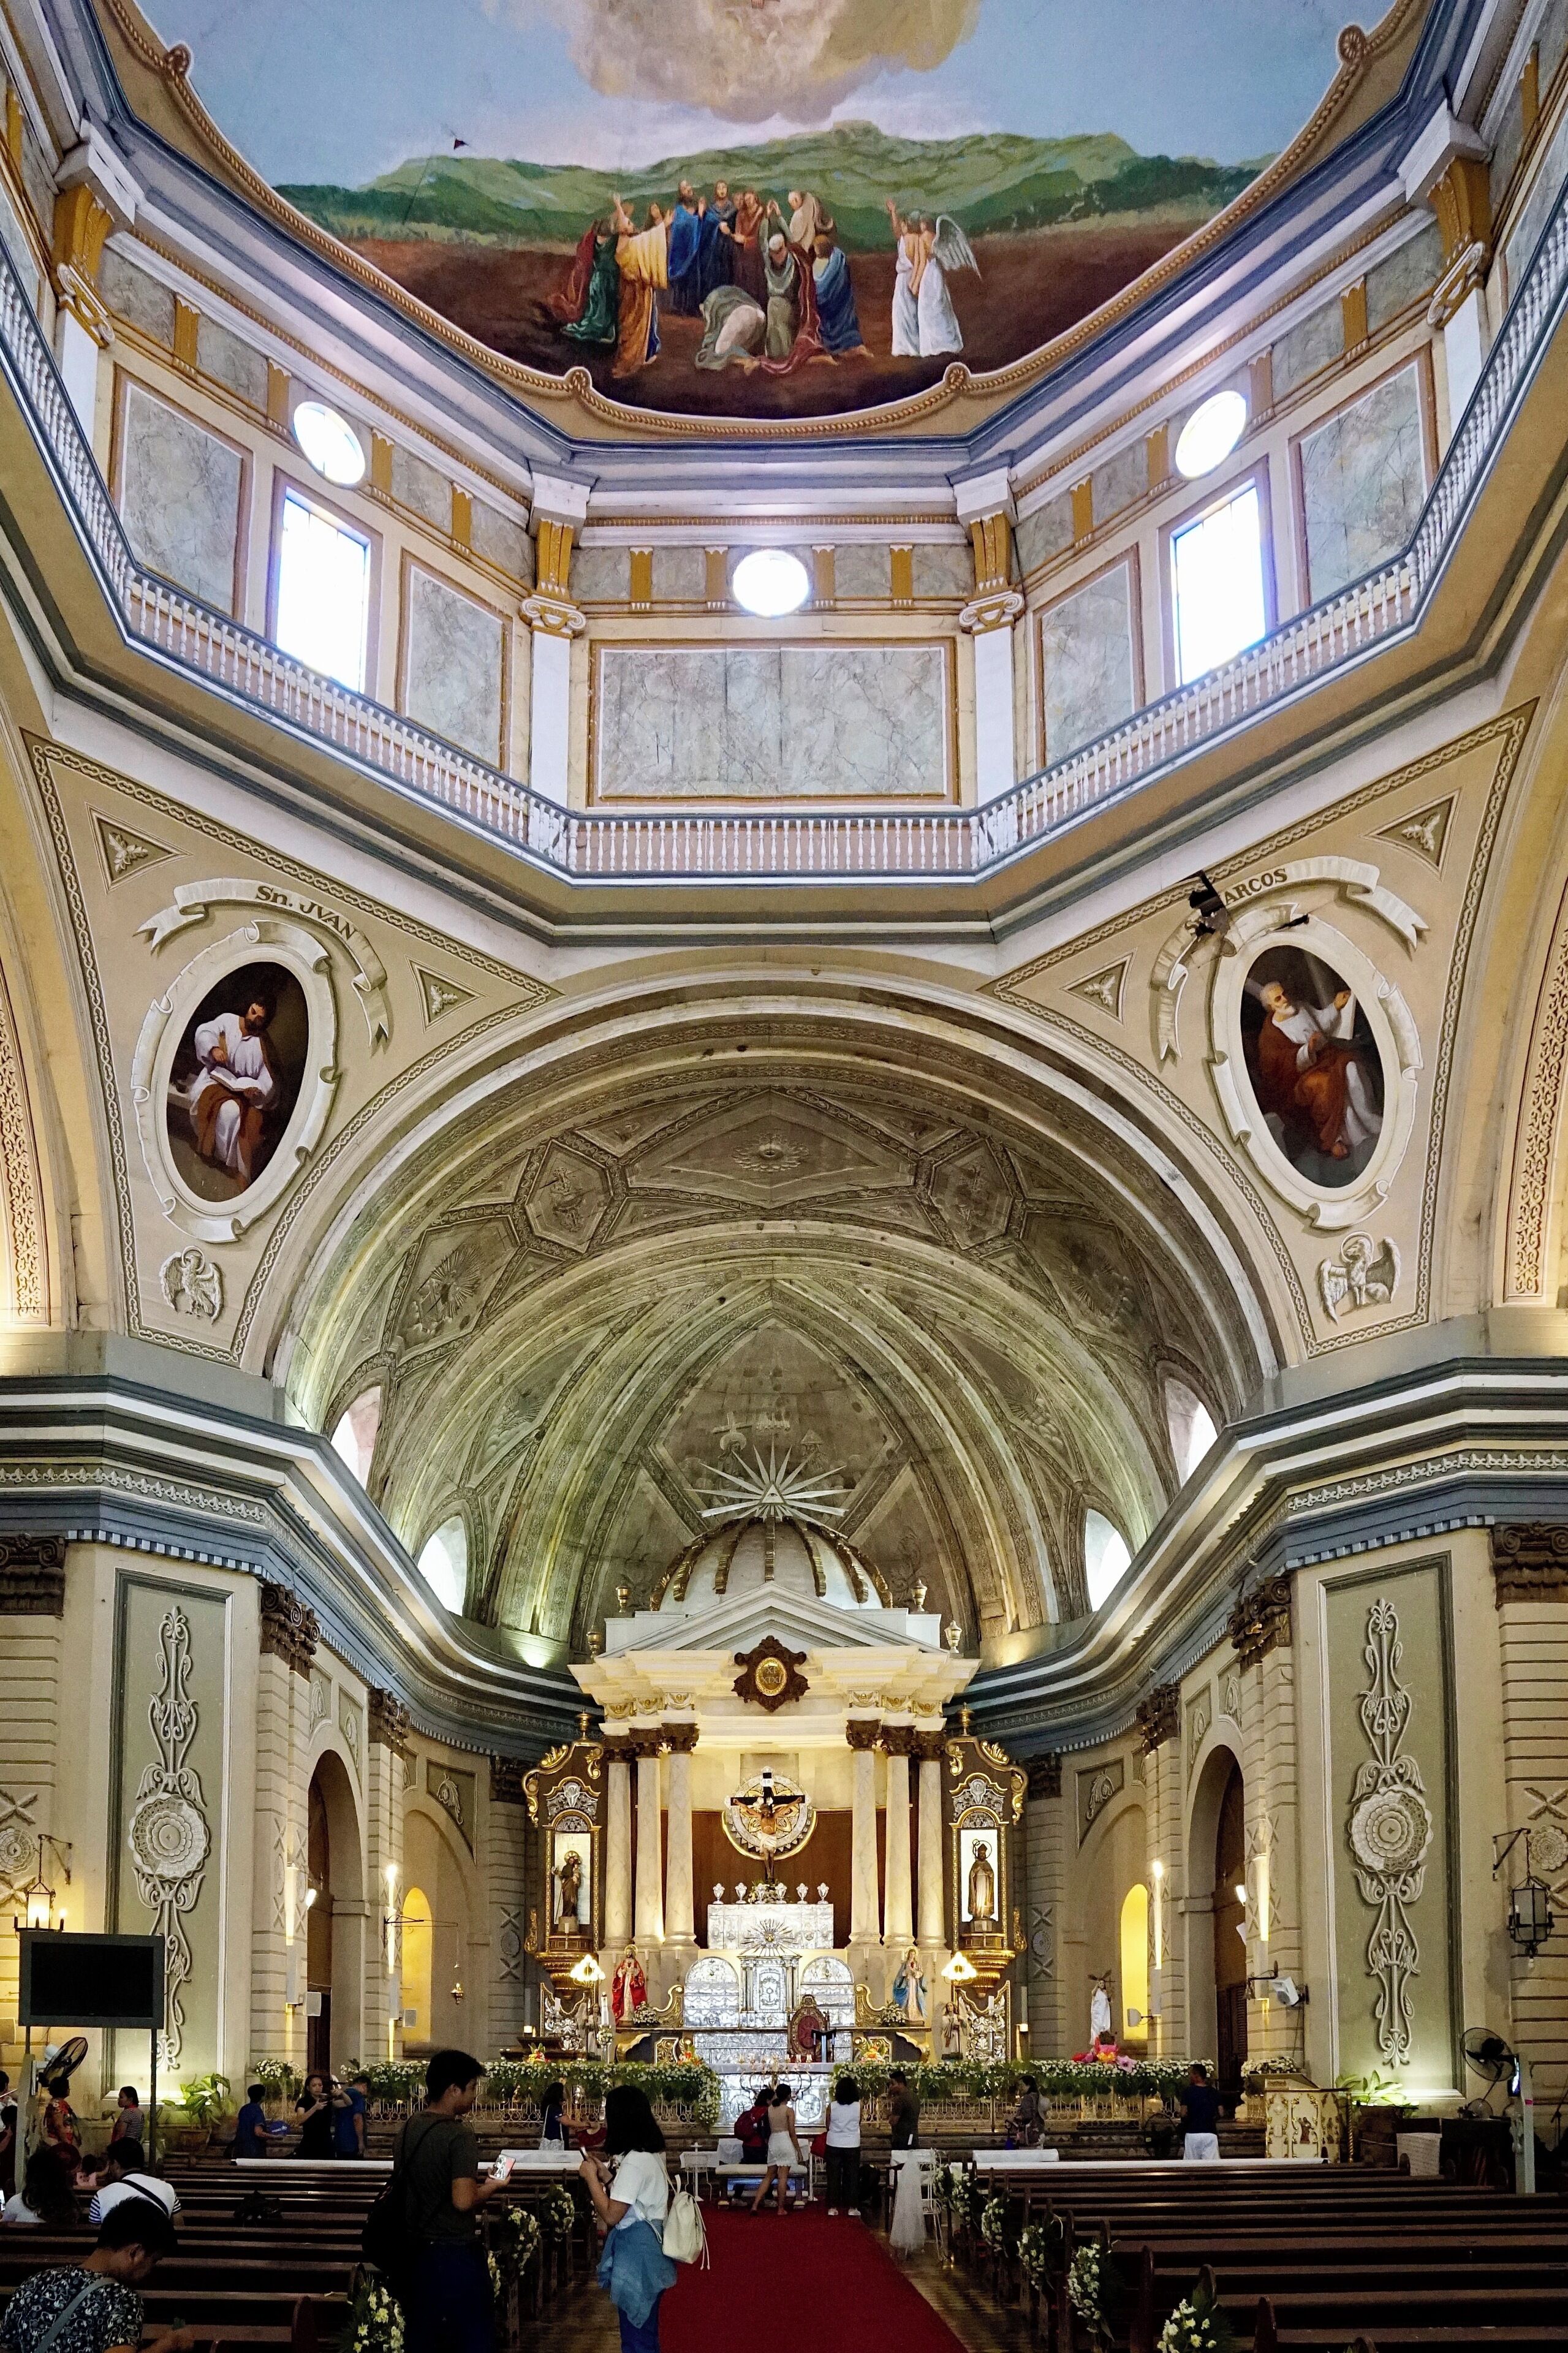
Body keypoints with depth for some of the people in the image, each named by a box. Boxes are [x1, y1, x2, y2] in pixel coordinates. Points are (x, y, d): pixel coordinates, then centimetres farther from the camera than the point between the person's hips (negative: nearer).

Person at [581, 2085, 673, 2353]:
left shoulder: (634, 2161, -22)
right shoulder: (650, 2154, 9)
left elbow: (611, 2216, -22)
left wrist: (591, 2178, -13)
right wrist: (607, 2177, 9)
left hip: (635, 2253, -10)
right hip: (646, 2248, 10)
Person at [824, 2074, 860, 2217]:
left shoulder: (832, 2106, -9)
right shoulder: (858, 2106, -9)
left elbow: (828, 2126, 1)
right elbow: (859, 2123, 5)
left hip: (834, 2146, 0)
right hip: (852, 2145, 0)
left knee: (834, 2176, 8)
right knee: (852, 2176, 9)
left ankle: (833, 2207, 9)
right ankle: (852, 2207, 10)